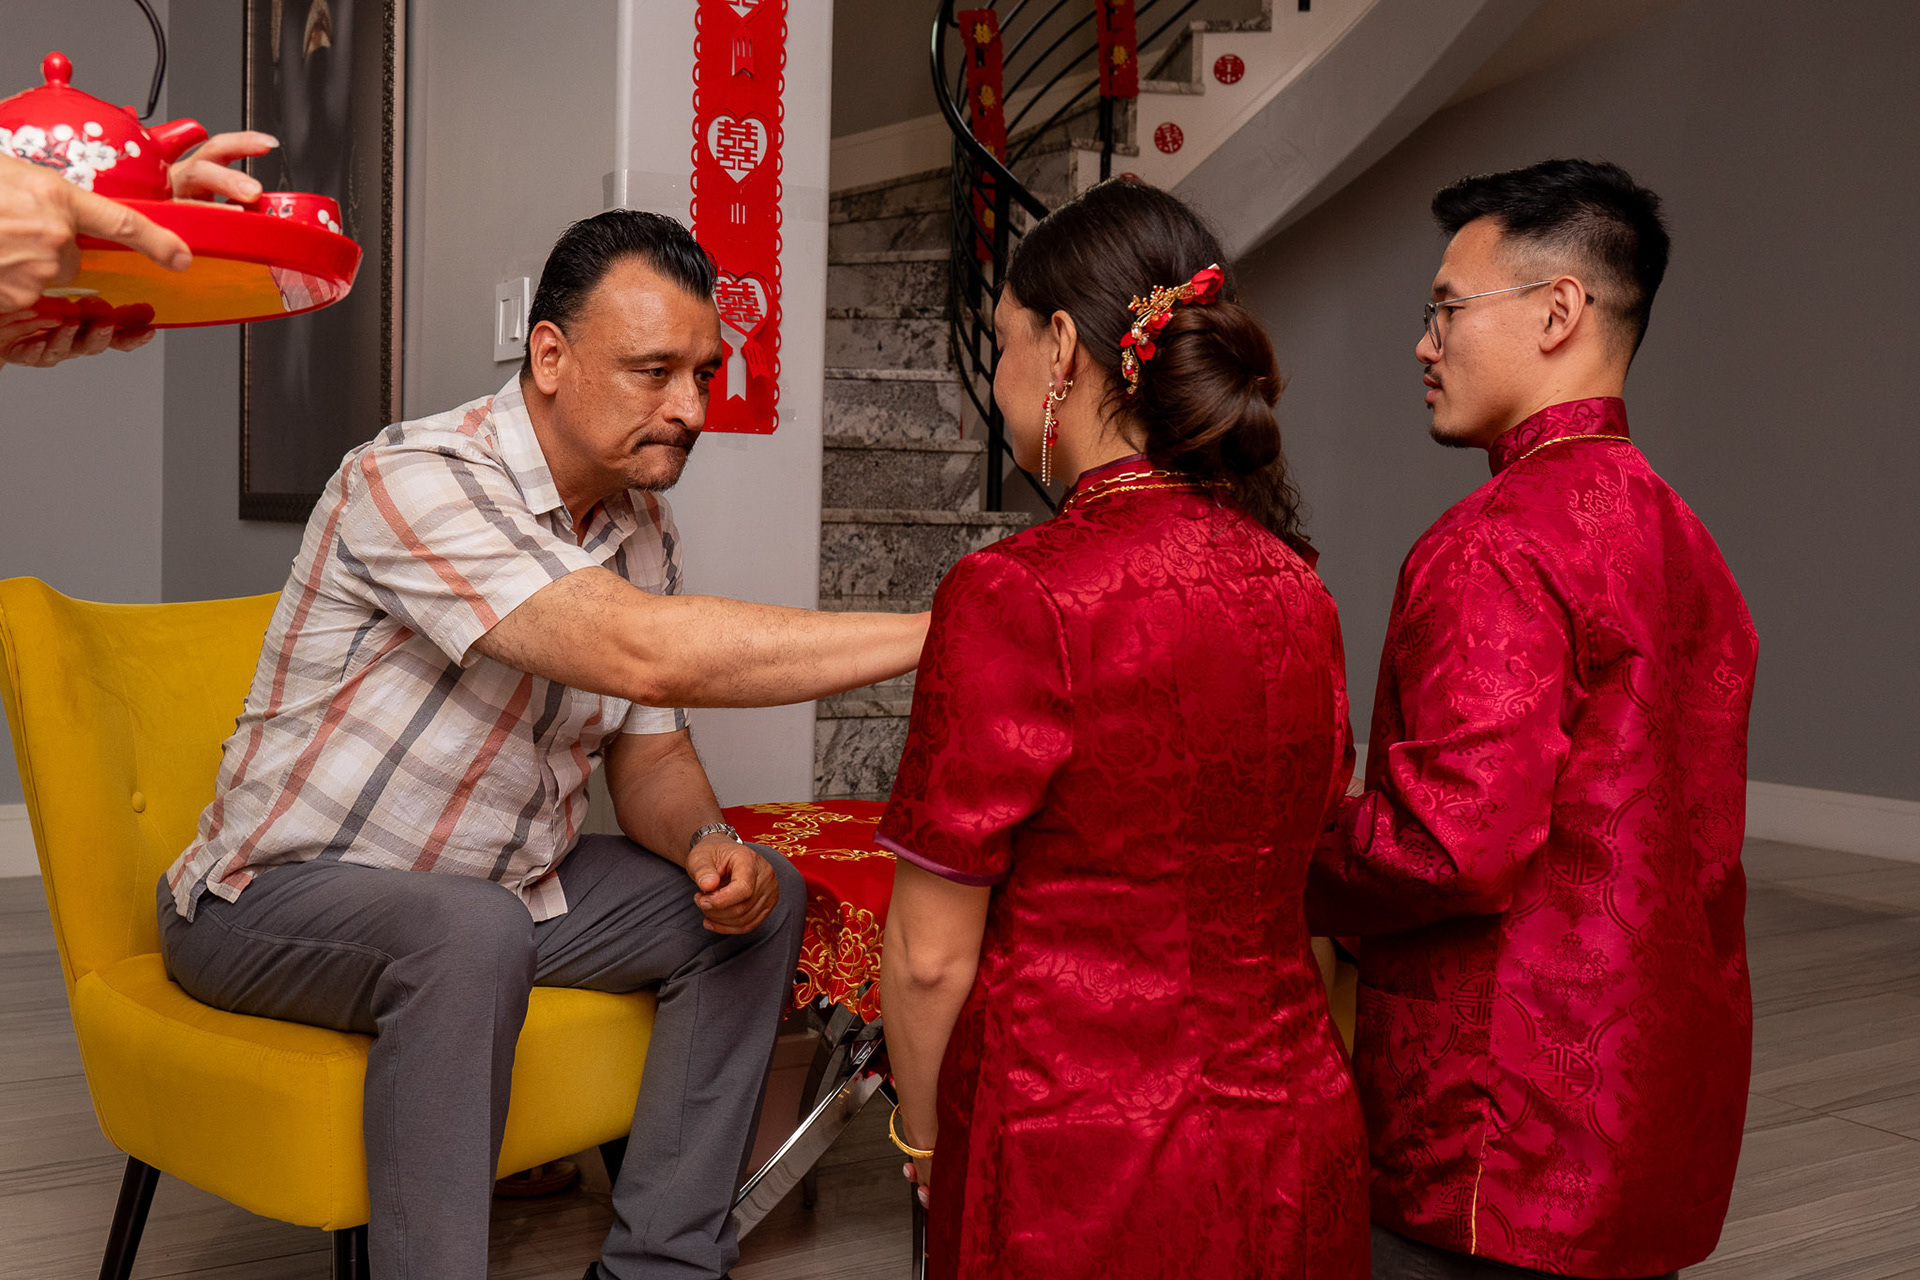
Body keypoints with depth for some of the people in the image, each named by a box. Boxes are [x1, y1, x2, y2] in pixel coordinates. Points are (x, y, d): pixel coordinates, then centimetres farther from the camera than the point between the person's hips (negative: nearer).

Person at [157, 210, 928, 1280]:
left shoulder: (644, 525, 1)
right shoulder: (414, 480, -26)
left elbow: (648, 747, 7)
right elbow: (647, 655, -39)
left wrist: (706, 843, -17)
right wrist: (939, 632, -38)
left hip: (495, 887, 8)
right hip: (283, 899, -8)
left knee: (759, 898, -4)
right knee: (473, 932, -37)